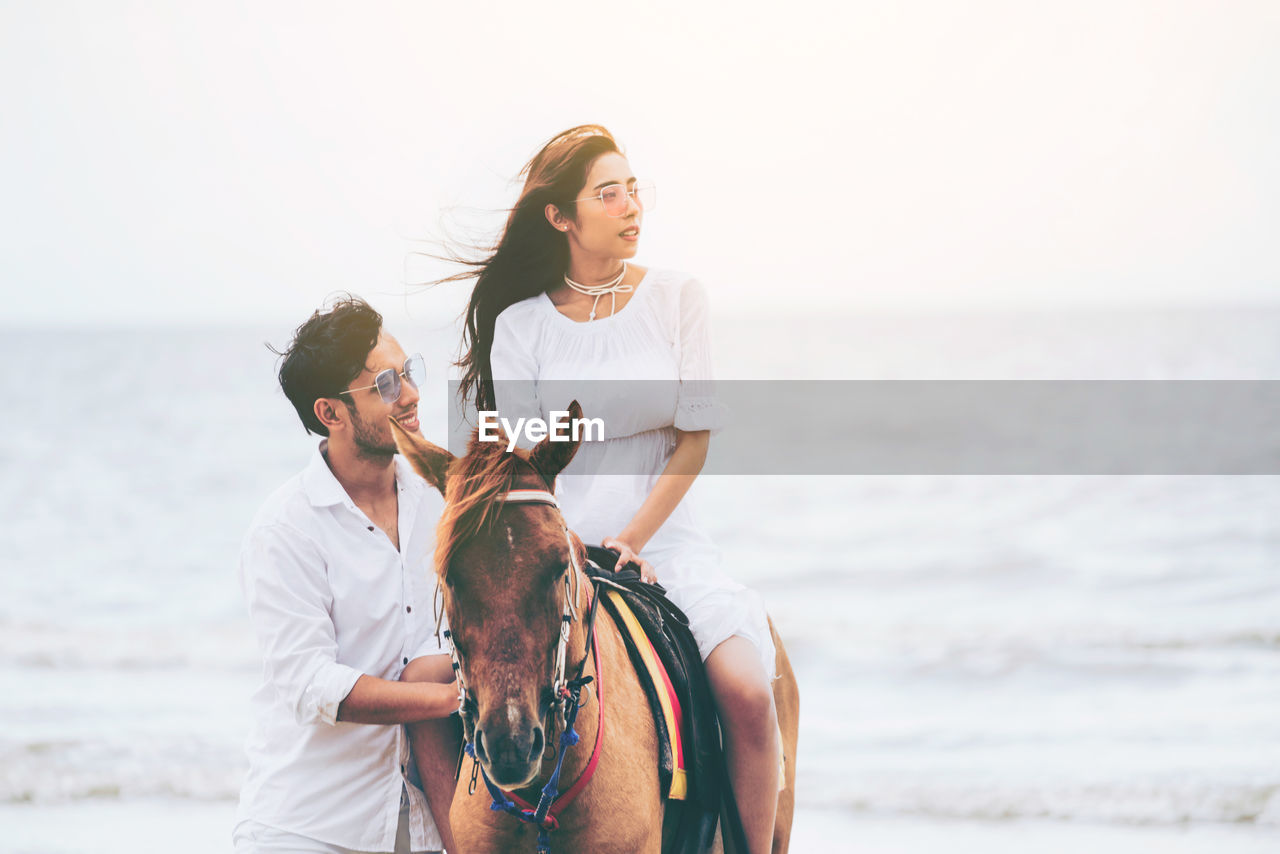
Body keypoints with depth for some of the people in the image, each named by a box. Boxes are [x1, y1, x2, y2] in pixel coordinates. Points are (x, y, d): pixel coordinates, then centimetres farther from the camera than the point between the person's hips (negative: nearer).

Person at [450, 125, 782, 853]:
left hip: (666, 537, 0)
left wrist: (633, 539, -11)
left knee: (748, 692, -24)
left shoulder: (678, 300, 4)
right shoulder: (519, 324, 3)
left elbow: (695, 439, 1)